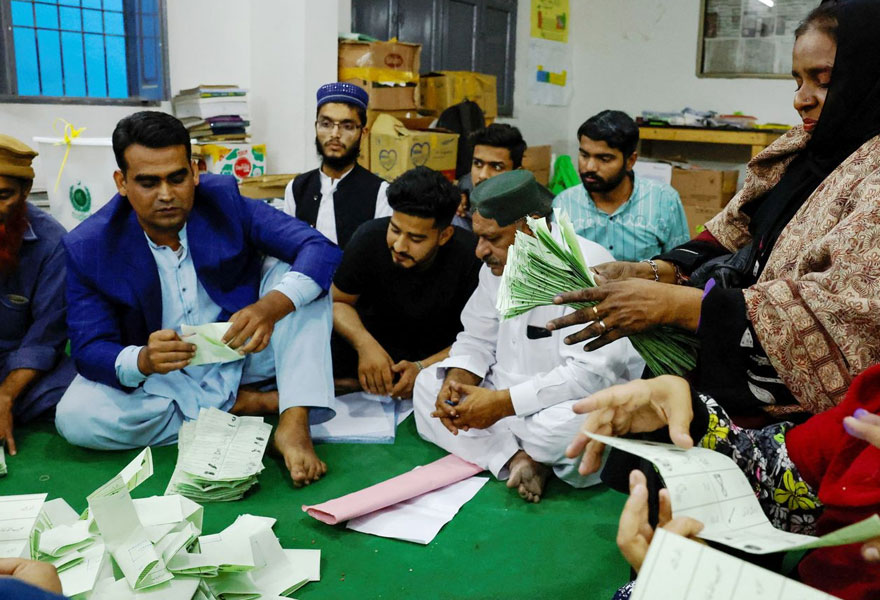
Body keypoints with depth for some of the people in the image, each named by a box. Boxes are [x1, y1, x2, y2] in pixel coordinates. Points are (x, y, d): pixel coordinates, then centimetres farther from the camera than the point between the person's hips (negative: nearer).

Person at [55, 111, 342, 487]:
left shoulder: (223, 199, -13)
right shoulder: (88, 247, -13)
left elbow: (321, 250, -21)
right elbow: (89, 350, -14)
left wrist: (271, 307, -42)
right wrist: (144, 360, -38)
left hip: (240, 352, 0)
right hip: (158, 377, 0)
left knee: (290, 273, -20)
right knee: (74, 416, -26)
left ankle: (294, 423, -29)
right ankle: (241, 404, -17)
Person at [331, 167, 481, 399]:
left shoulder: (470, 256, -25)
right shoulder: (370, 237, -20)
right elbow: (338, 302, -5)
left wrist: (422, 368, -30)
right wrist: (365, 344, -24)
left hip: (438, 355, -1)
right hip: (374, 343, 1)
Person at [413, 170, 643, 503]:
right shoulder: (498, 267, 2)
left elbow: (593, 372, -30)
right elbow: (477, 339, 10)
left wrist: (502, 402, -28)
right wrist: (457, 379, -12)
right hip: (506, 395, 8)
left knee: (564, 426, -39)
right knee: (427, 384, -5)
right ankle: (515, 458, -19)